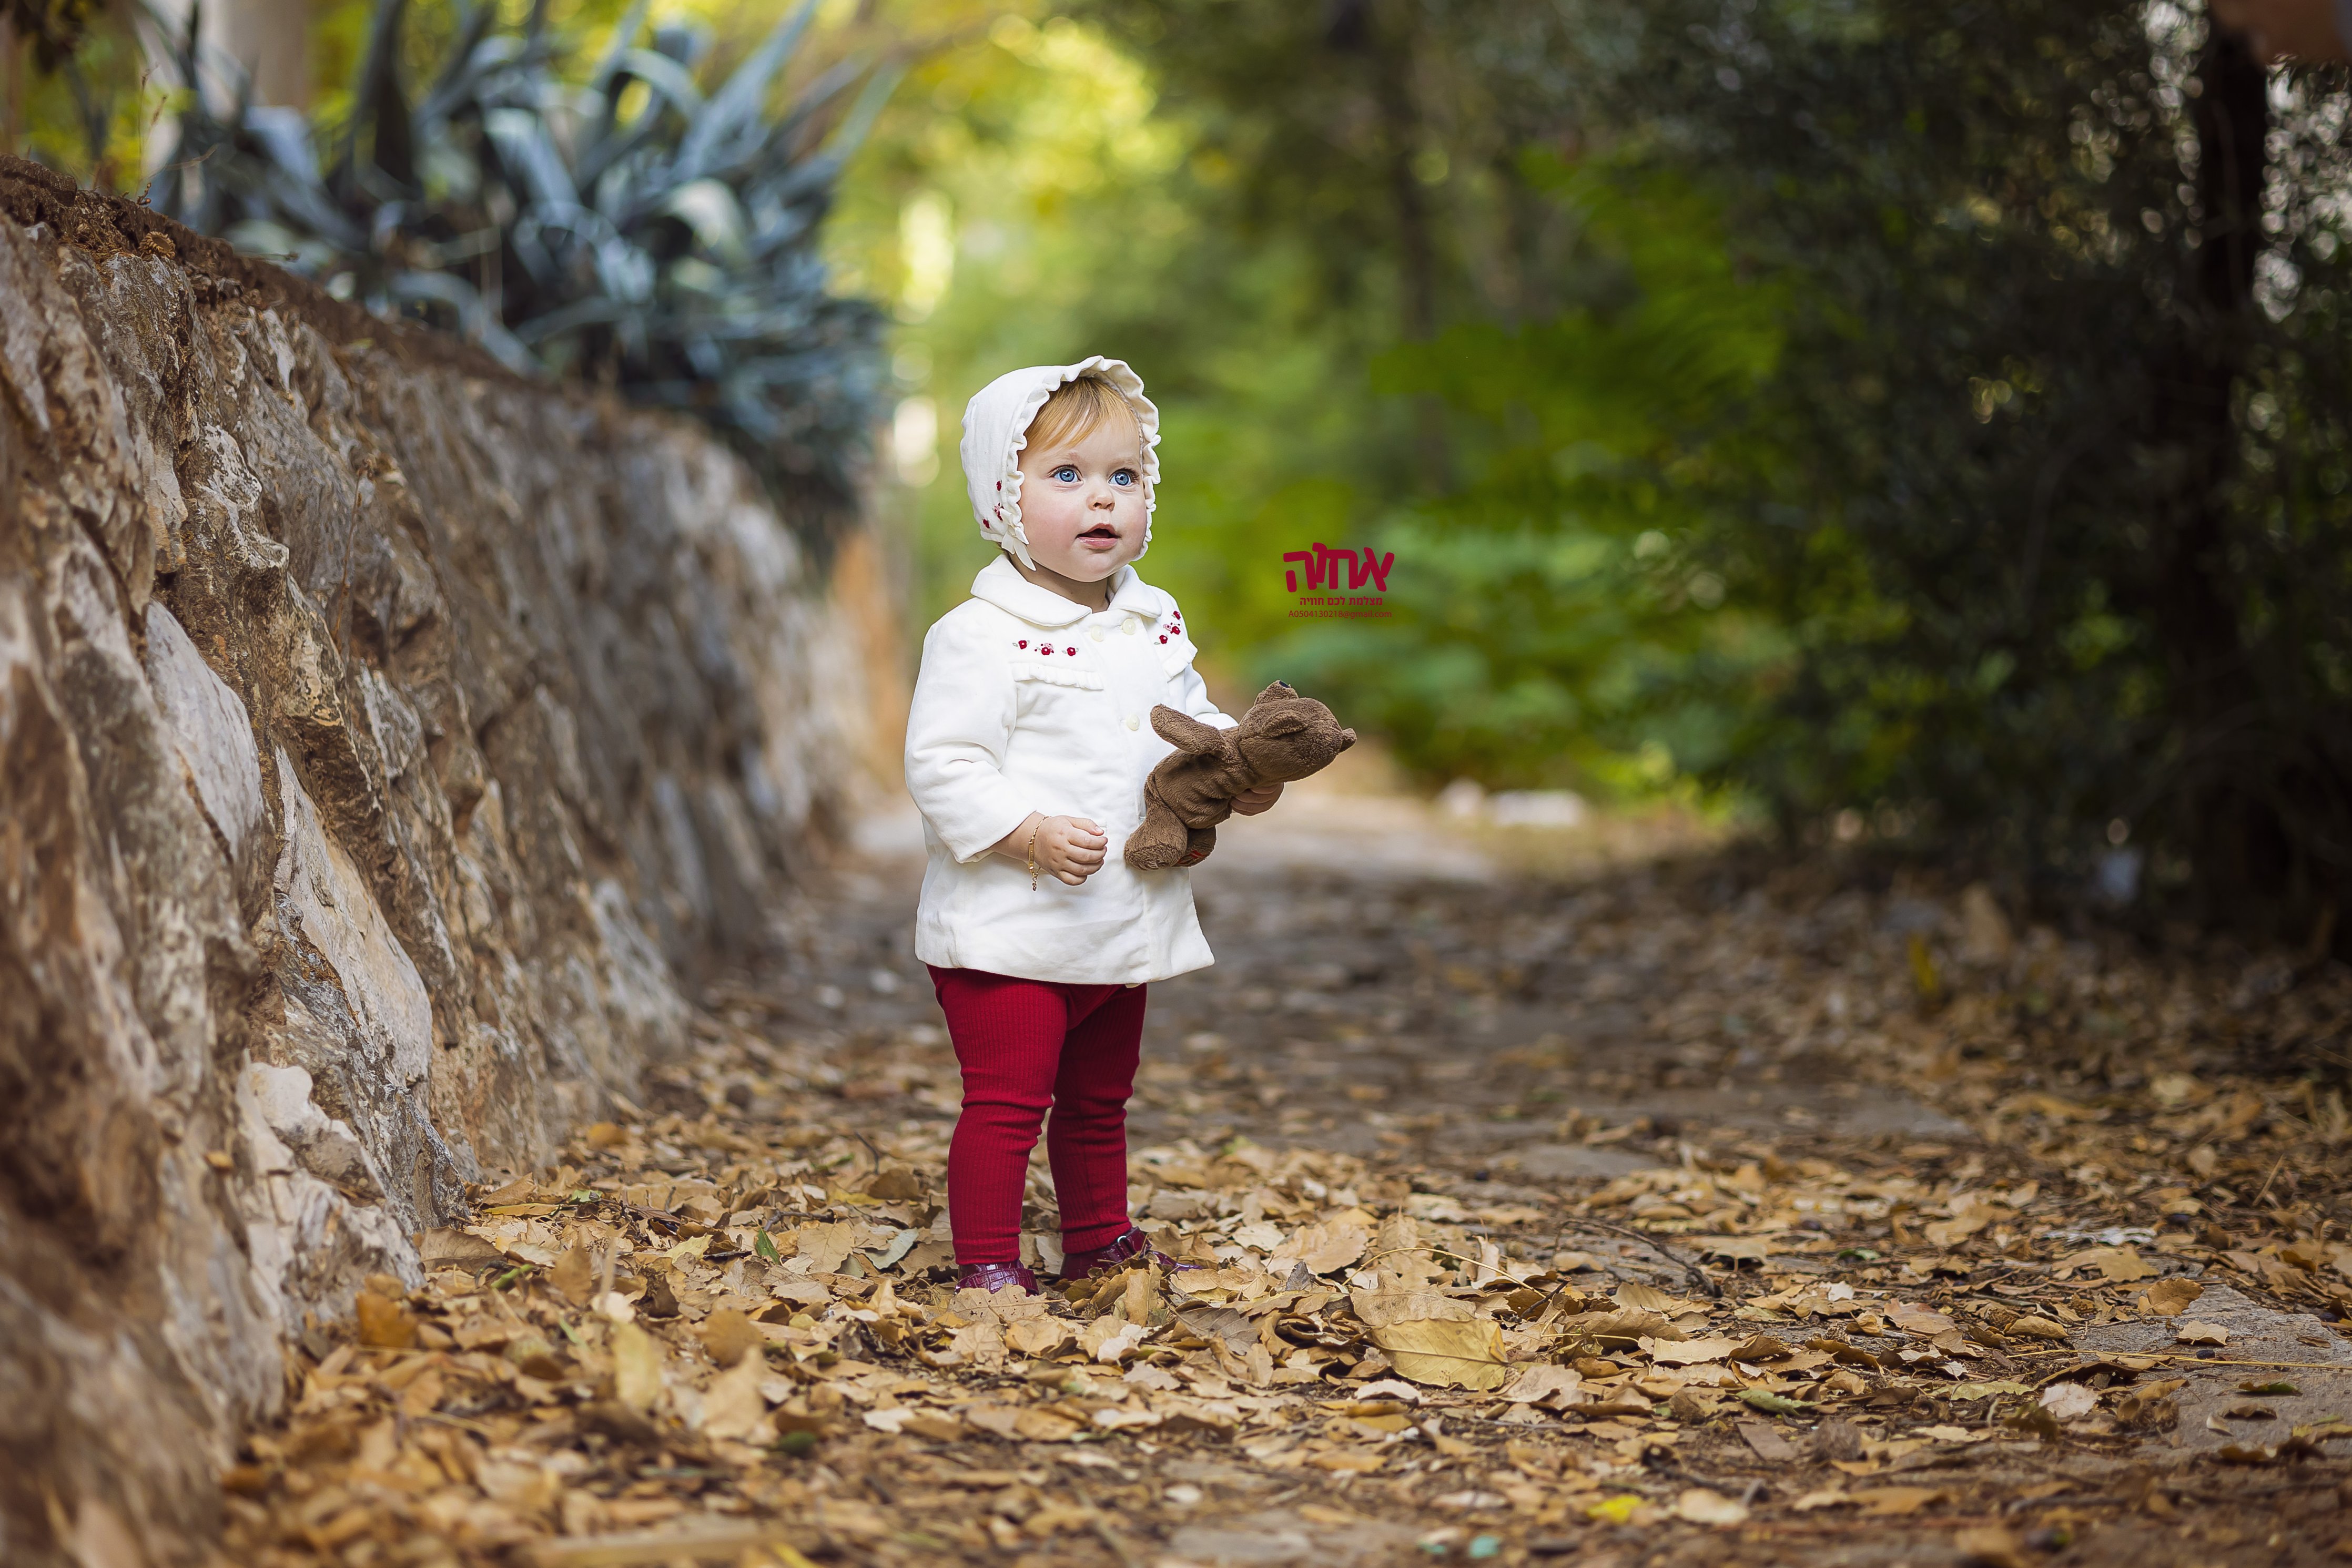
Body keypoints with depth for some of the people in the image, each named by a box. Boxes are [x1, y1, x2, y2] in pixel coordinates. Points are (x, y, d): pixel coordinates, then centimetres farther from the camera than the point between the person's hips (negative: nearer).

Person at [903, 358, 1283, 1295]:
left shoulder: (1156, 627, 9)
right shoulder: (980, 637, -15)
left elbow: (1194, 725, 20)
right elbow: (942, 766, -19)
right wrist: (1029, 834, -29)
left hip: (1124, 929, 7)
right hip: (1008, 930, -7)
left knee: (1099, 1100, 21)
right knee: (1007, 1102, -5)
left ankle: (1100, 1243, 36)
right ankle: (985, 1263, 6)